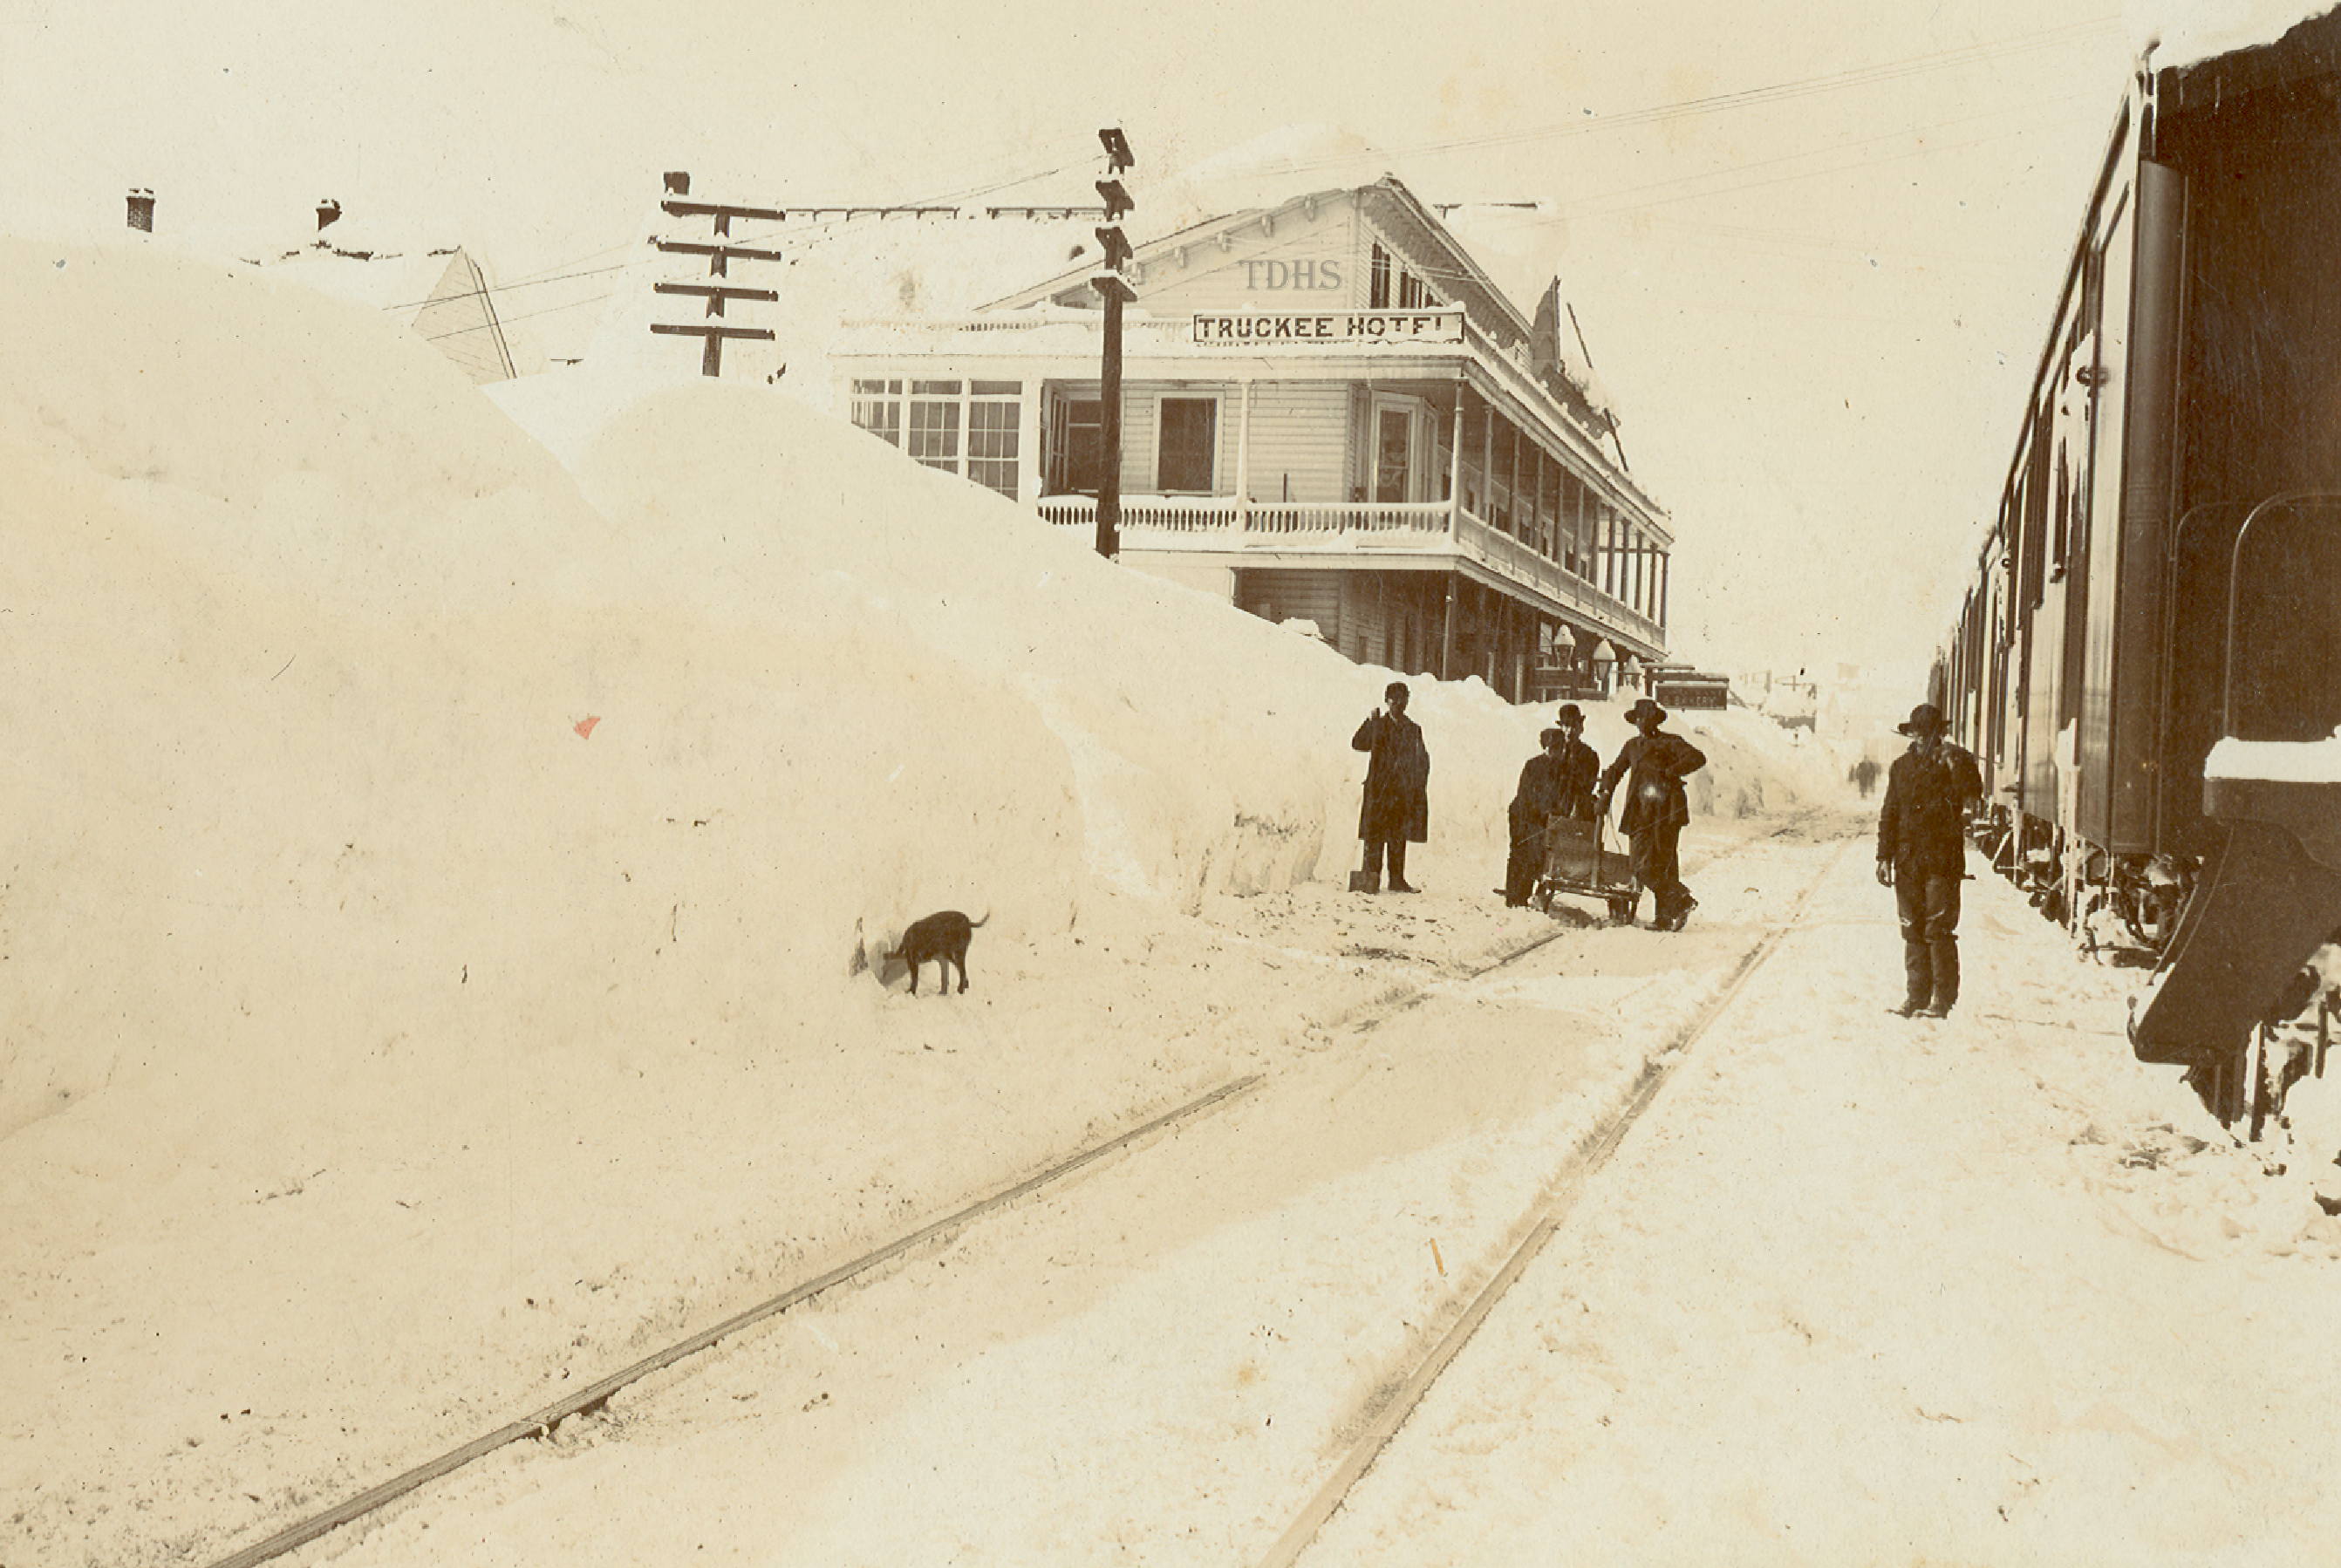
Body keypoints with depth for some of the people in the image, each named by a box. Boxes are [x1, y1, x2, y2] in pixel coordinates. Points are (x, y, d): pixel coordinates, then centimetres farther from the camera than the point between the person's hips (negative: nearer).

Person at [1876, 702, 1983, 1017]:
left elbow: (1972, 795, -20)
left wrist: (1955, 764, -30)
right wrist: (1885, 856, 10)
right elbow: (1889, 814, 15)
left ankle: (1942, 1000, 1)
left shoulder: (1952, 763, -1)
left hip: (1943, 860, -5)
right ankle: (1915, 997, 14)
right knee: (1912, 930, 7)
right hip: (1908, 861, 5)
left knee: (1939, 931, -5)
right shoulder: (1901, 767, 12)